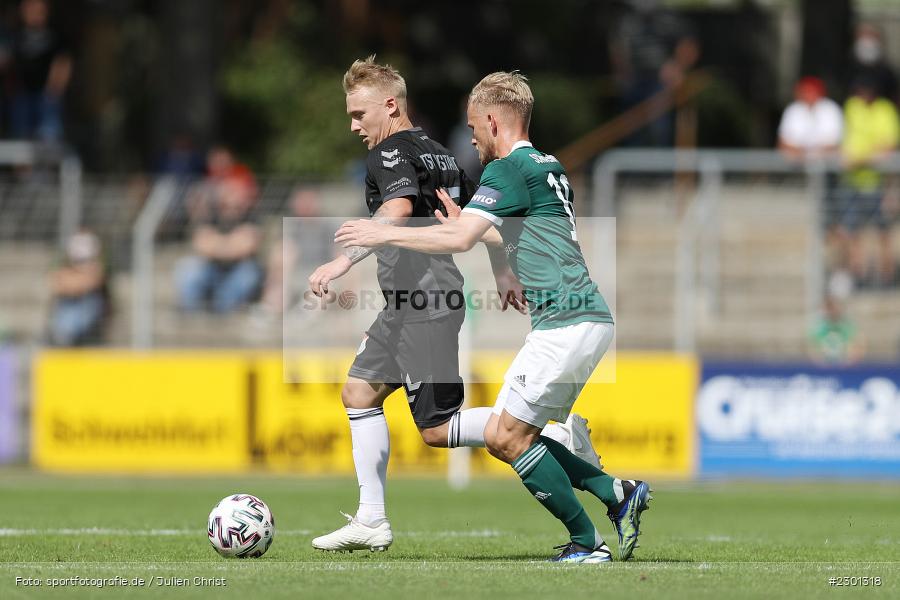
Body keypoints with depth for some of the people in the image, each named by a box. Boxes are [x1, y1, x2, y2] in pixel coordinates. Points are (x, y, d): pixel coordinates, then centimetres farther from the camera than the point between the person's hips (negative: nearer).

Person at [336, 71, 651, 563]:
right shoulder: (547, 167, 19)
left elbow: (458, 239, -17)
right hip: (588, 319, 9)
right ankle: (618, 494, 9)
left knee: (507, 438, -5)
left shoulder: (509, 169, -10)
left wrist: (383, 233, -8)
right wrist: (460, 219, 34)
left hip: (566, 324, -9)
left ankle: (587, 542, -1)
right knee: (504, 437, 12)